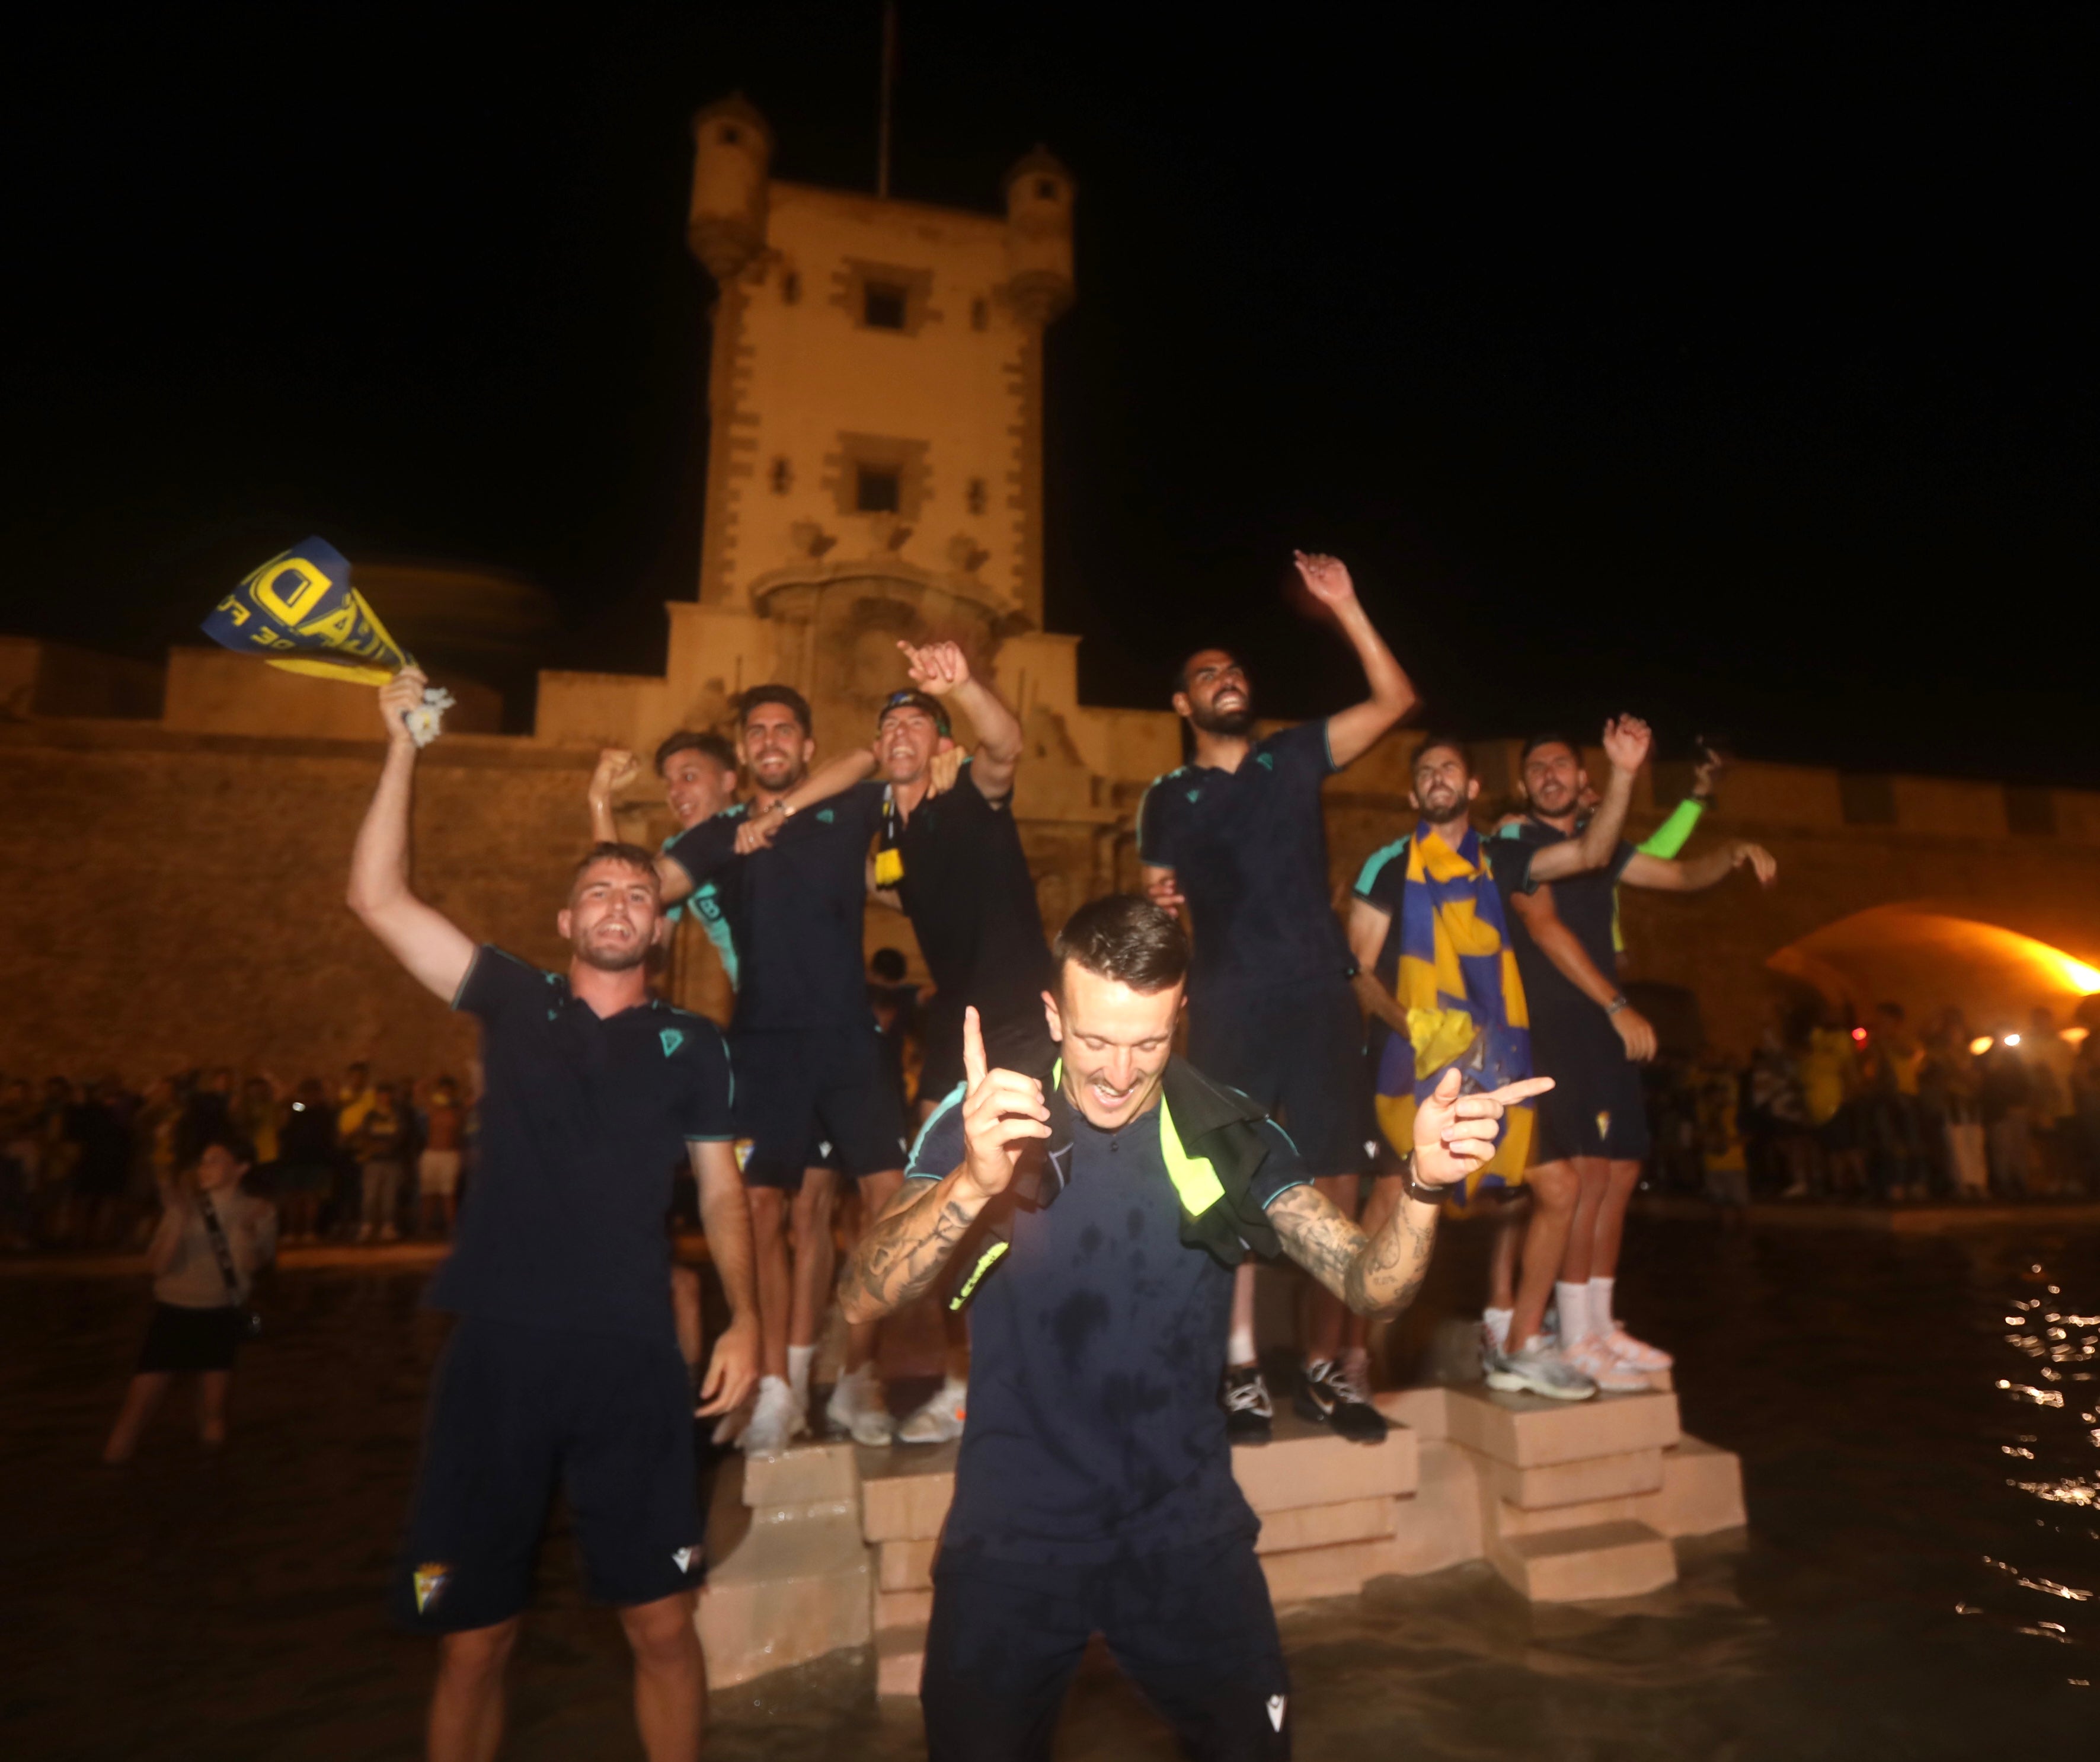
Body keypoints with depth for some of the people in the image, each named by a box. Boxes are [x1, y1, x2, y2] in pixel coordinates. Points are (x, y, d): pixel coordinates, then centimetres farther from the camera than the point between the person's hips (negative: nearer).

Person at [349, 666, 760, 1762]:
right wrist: (404, 744, -1)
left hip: (631, 1358, 0)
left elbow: (721, 1187, 8)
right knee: (472, 1637, 11)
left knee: (662, 1624, 4)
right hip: (496, 1351, 1)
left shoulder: (693, 1044, 6)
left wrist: (744, 1315, -4)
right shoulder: (515, 1002, 6)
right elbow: (378, 896, 1)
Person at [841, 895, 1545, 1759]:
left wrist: (1422, 1185, -34)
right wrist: (973, 1183, -43)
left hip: (1187, 1532, 2)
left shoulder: (1228, 1133, -8)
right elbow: (863, 1298, -24)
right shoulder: (980, 1120, -14)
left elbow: (1370, 1284, -13)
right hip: (1011, 1533, -1)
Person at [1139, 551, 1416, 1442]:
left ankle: (1324, 1367, 17)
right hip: (1228, 1004, -1)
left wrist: (1345, 607, 1)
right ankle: (1239, 1368, 9)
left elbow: (1395, 699, 6)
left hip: (1321, 993, 1)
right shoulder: (1166, 798, 11)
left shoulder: (1295, 756, 12)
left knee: (1336, 1183, 3)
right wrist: (1160, 903, -9)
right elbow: (1158, 907, 14)